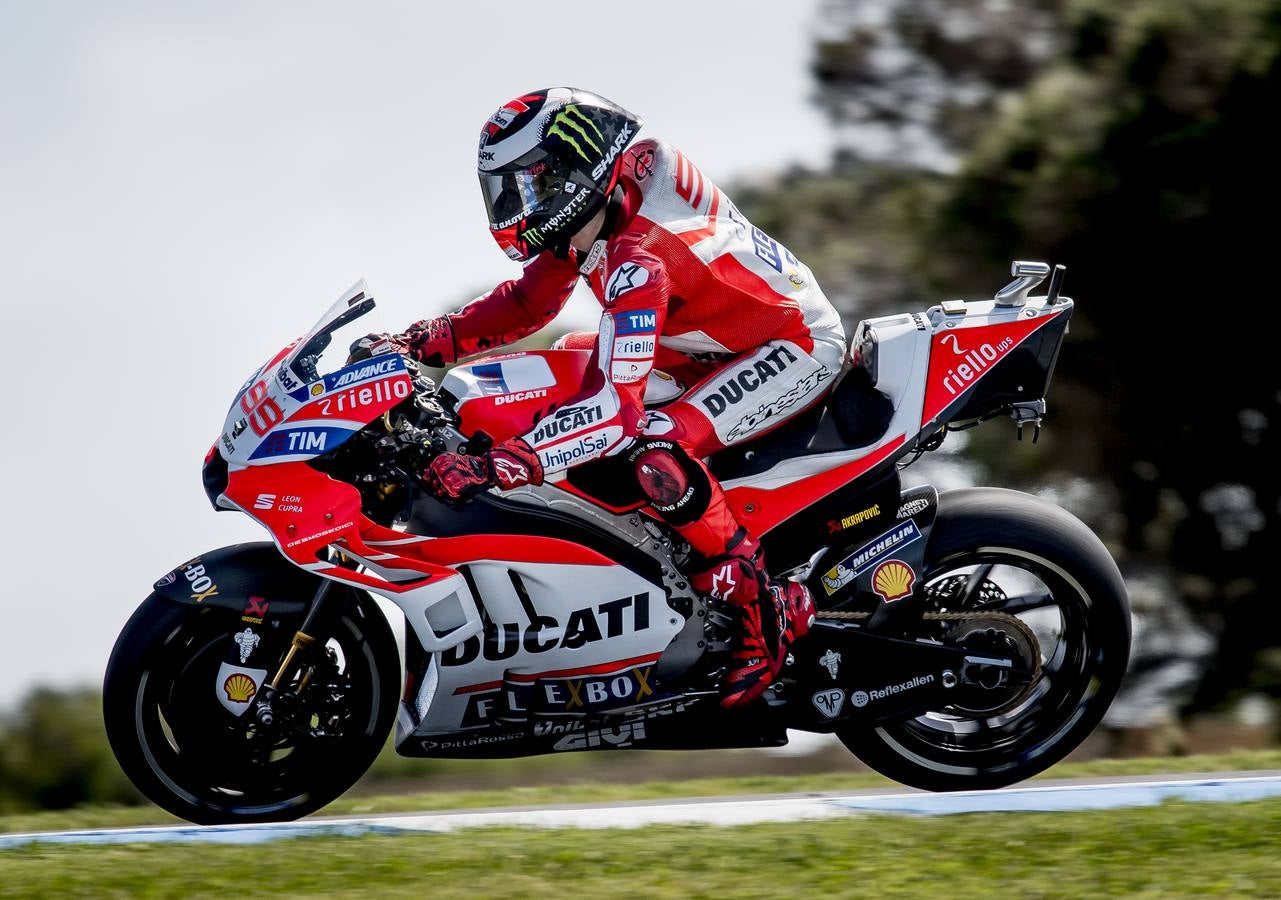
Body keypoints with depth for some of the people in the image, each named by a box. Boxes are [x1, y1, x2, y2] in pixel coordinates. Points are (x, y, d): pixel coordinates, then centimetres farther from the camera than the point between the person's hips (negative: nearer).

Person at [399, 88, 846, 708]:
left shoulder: (640, 259, -32)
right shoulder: (592, 213, -4)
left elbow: (613, 408, -39)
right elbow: (528, 301, 12)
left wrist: (492, 468, -44)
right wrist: (430, 342, -2)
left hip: (799, 347, -11)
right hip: (731, 336, 11)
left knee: (657, 453, -32)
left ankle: (766, 609, -17)